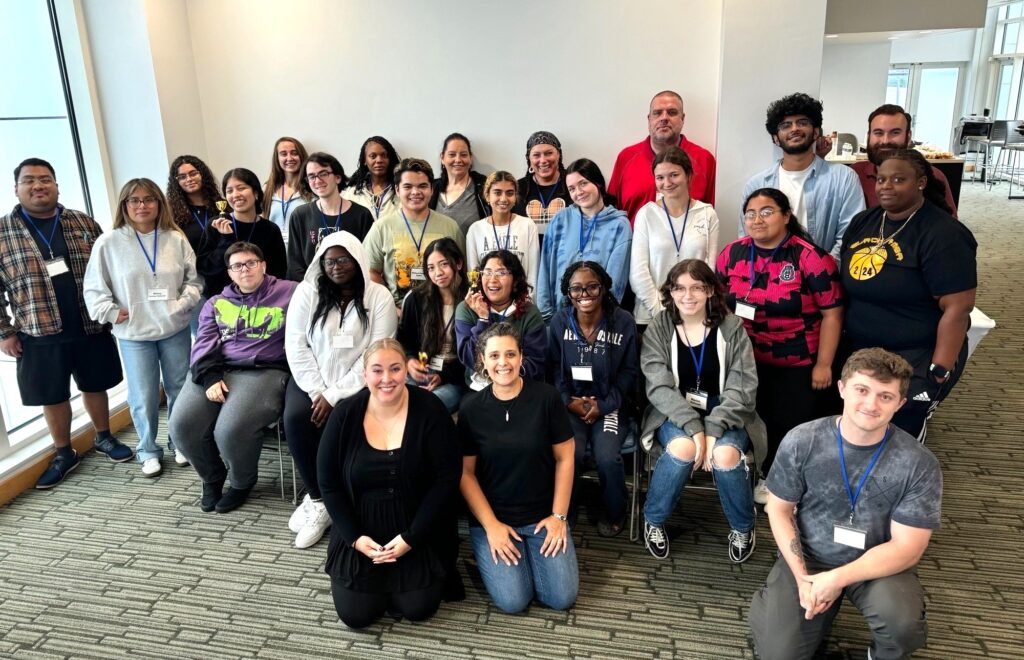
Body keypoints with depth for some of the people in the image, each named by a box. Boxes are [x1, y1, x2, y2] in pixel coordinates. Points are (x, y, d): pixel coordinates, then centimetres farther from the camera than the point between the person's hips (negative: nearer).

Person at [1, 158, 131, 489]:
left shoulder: (84, 224, 2)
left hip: (92, 328, 1)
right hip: (40, 336, -1)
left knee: (95, 386, 15)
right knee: (53, 396, 11)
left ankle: (103, 438, 36)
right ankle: (64, 454, 28)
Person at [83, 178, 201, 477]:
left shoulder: (176, 239, 0)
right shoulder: (108, 243, -5)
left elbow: (194, 278, 5)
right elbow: (93, 288, 0)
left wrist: (184, 303, -8)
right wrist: (111, 313, -9)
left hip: (176, 330, 2)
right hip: (134, 334, -2)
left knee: (180, 390, 12)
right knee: (143, 397, 3)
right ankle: (148, 450, 22)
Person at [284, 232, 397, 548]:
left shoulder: (379, 297, -4)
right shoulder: (307, 291, 3)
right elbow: (296, 345, -2)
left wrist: (335, 395, -16)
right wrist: (317, 391, -14)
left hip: (356, 383, -2)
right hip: (311, 380, 2)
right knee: (296, 418, -26)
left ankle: (317, 500, -8)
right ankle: (320, 501, -12)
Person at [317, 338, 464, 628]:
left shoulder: (429, 410, -13)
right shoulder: (345, 414, -8)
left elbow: (447, 478, -14)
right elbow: (328, 482, -2)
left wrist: (411, 537, -17)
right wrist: (354, 537, -11)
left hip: (420, 532, -1)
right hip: (361, 530, 2)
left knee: (418, 609, -8)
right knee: (356, 614, -4)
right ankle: (377, 582, 28)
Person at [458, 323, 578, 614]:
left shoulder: (546, 397, -9)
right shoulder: (471, 408, -7)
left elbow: (564, 458, -3)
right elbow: (465, 473, -3)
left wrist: (558, 516, -5)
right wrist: (491, 525, -9)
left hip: (543, 515, 1)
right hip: (491, 517, 0)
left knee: (562, 597, -9)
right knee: (513, 600, -13)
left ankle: (532, 553, 19)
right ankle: (489, 551, 17)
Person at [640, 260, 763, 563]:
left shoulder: (731, 327, -5)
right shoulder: (658, 329, -5)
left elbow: (742, 387, -9)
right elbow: (659, 387, -12)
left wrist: (713, 428, -23)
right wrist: (693, 427, -25)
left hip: (725, 414, 1)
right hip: (674, 413, 0)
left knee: (726, 454, -30)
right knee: (682, 448, -33)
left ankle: (743, 527, 3)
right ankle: (653, 521, -4)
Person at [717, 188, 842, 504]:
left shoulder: (810, 257, -19)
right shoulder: (733, 253, -5)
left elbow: (832, 313, -15)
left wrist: (823, 365, -15)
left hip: (800, 363, -4)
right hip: (749, 360, 4)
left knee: (793, 426, 10)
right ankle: (769, 476, 41)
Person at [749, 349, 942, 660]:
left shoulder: (919, 465, -17)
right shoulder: (801, 442, -14)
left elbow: (906, 547, -15)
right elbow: (779, 509, -4)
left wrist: (836, 580, -22)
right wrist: (803, 577, -14)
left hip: (879, 565, 0)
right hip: (807, 558, 0)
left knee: (903, 625, -31)